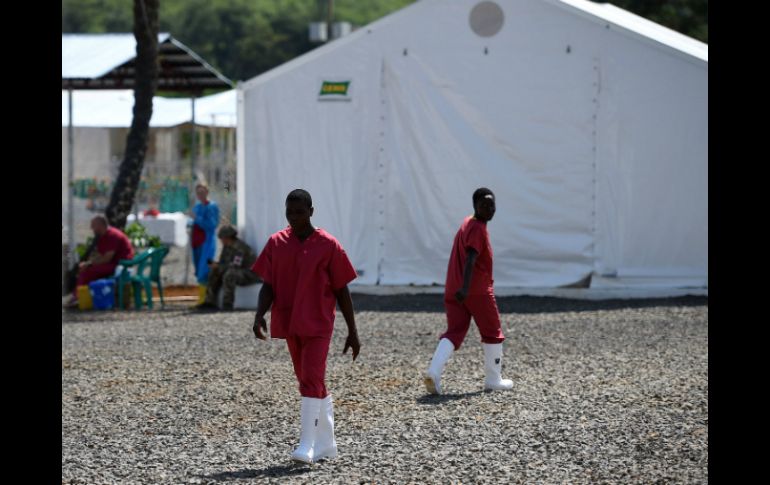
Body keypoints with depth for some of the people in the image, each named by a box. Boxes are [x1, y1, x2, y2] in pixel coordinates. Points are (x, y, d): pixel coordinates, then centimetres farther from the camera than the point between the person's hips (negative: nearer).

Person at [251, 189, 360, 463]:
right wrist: (260, 315, -15)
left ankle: (307, 446, -17)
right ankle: (327, 443, 23)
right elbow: (268, 285, 4)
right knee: (312, 383, 13)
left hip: (318, 324, -5)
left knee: (312, 381, -15)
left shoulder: (327, 245, -6)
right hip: (289, 324, 5)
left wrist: (352, 332, -1)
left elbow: (341, 290, -2)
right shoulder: (276, 243, 4)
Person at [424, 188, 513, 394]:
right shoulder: (478, 229, -12)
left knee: (454, 331, 1)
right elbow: (471, 259, -25)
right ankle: (493, 379, 18)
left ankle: (434, 371, -20)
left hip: (453, 291, 8)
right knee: (492, 333, 9)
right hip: (478, 291, -8)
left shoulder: (467, 224, 16)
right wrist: (465, 287, -35)